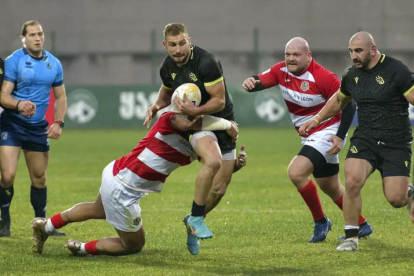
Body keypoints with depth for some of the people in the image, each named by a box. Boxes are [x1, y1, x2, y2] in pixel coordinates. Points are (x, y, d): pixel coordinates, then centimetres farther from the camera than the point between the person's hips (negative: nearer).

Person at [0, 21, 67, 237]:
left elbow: (60, 97, 15)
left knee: (39, 178, 9)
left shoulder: (54, 64, 6)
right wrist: (18, 104, -34)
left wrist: (59, 122, 0)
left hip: (38, 128, 4)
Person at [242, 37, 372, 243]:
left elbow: (348, 105, -17)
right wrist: (251, 82, -36)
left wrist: (340, 136, -24)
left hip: (327, 133, -8)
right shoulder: (281, 71, -3)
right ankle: (362, 225, 36)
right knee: (331, 188, 19)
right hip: (310, 137, 8)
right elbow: (260, 81, -12)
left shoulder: (323, 77, -22)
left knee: (296, 172, -23)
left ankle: (320, 221, -6)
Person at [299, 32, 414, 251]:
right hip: (364, 139, 4)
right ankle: (351, 237, -6)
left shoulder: (396, 71, -13)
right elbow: (338, 100, 26)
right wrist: (317, 120, 21)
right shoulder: (351, 75, 5)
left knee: (395, 199, -9)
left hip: (396, 144, -4)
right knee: (352, 182, -21)